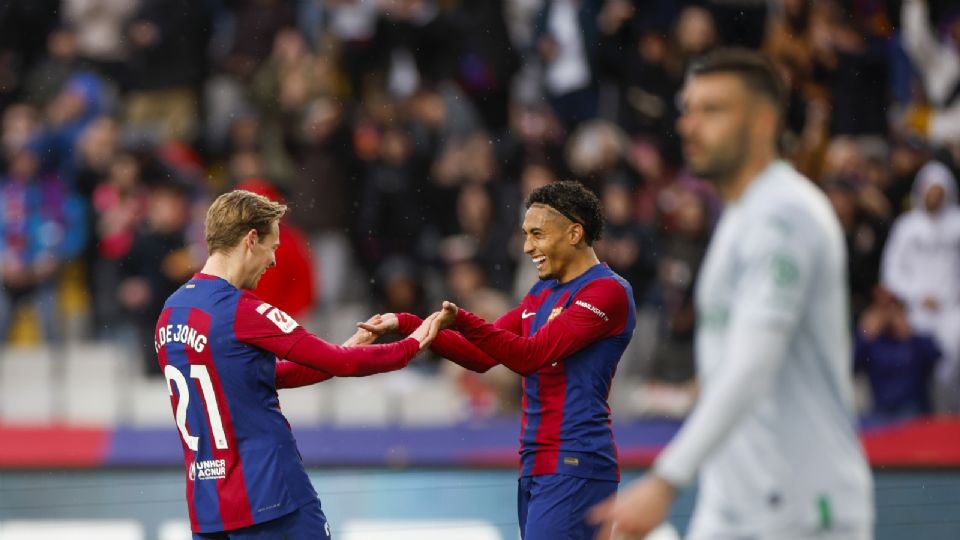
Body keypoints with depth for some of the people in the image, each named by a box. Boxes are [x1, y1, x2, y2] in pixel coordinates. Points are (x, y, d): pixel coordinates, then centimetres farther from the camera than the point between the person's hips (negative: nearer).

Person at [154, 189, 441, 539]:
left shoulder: (170, 314, 10)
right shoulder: (241, 311, -15)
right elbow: (340, 363, -12)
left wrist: (343, 355, 18)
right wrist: (411, 345, 4)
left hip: (204, 505, 8)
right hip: (269, 497, -8)